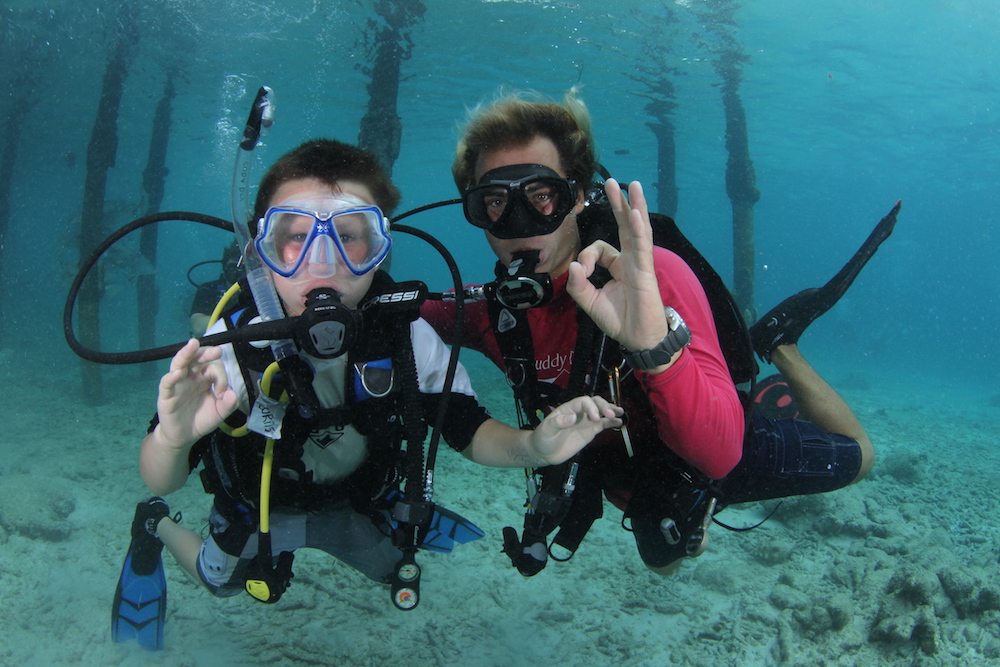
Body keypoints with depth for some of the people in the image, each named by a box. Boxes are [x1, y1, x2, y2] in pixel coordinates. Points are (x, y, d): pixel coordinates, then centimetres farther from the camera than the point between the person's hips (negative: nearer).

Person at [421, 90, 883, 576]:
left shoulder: (653, 277, -39)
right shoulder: (493, 313, -24)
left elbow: (721, 454, -48)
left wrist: (659, 347, -66)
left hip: (726, 456, -4)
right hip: (633, 481, 4)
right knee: (665, 562, 36)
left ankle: (778, 343, 25)